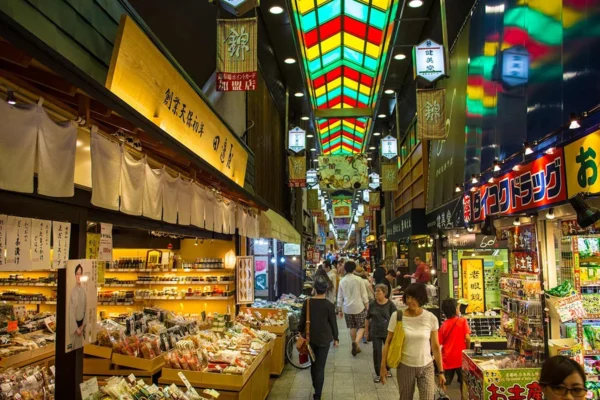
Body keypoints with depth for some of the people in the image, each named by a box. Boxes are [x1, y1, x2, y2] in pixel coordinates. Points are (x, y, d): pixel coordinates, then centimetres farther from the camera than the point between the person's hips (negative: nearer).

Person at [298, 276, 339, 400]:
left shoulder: (307, 302, -7)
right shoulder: (329, 305, -13)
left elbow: (302, 320, 0)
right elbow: (333, 323, -5)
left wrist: (301, 331, 18)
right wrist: (336, 338, 8)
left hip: (311, 337, 3)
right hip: (324, 339, -3)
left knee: (313, 363, 21)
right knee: (320, 367, 3)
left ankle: (316, 387, 38)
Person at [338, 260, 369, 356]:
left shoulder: (342, 281, 0)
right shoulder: (359, 279, -9)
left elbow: (340, 297, 6)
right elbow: (364, 295, -6)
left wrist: (340, 309, 17)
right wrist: (367, 307, 4)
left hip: (347, 308, 3)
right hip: (358, 307, -3)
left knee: (352, 328, 15)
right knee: (361, 327, 5)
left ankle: (355, 346, 22)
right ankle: (356, 342, -19)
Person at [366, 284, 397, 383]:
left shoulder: (390, 305, -11)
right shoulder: (372, 304, -5)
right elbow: (368, 319, 5)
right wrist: (366, 331, 6)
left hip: (388, 332, 0)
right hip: (375, 333, 0)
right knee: (377, 351, -3)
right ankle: (378, 374, 11)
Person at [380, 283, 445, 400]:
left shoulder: (431, 318, -9)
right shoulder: (396, 316, -12)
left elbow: (435, 347, -1)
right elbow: (388, 342, -3)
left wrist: (441, 371, 2)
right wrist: (383, 366, -5)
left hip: (426, 367, 0)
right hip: (405, 366, 0)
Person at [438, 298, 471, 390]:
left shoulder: (444, 325, 0)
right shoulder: (463, 321, -9)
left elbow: (439, 343, 0)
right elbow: (467, 338, -15)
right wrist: (467, 350, 1)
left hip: (447, 359, 2)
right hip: (460, 357, -2)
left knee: (444, 383, 10)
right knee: (463, 382, 15)